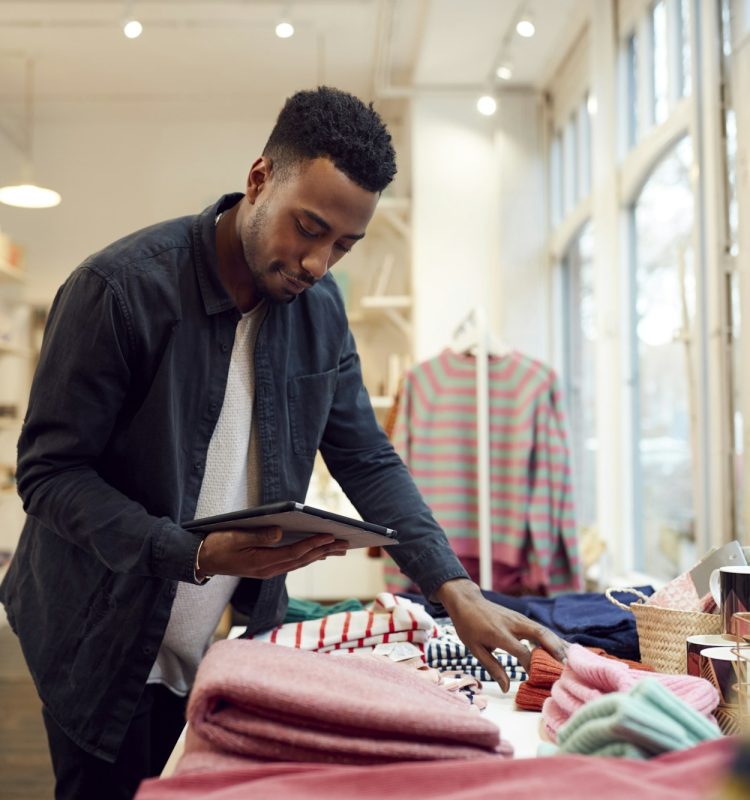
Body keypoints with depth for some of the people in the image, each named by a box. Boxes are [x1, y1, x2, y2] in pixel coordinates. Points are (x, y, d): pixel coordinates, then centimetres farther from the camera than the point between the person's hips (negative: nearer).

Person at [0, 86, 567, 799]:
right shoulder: (120, 286, -19)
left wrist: (456, 591, -11)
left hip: (231, 648, 5)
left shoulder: (320, 309, -2)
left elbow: (367, 461, 1)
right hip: (109, 652, -4)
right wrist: (194, 554, -30)